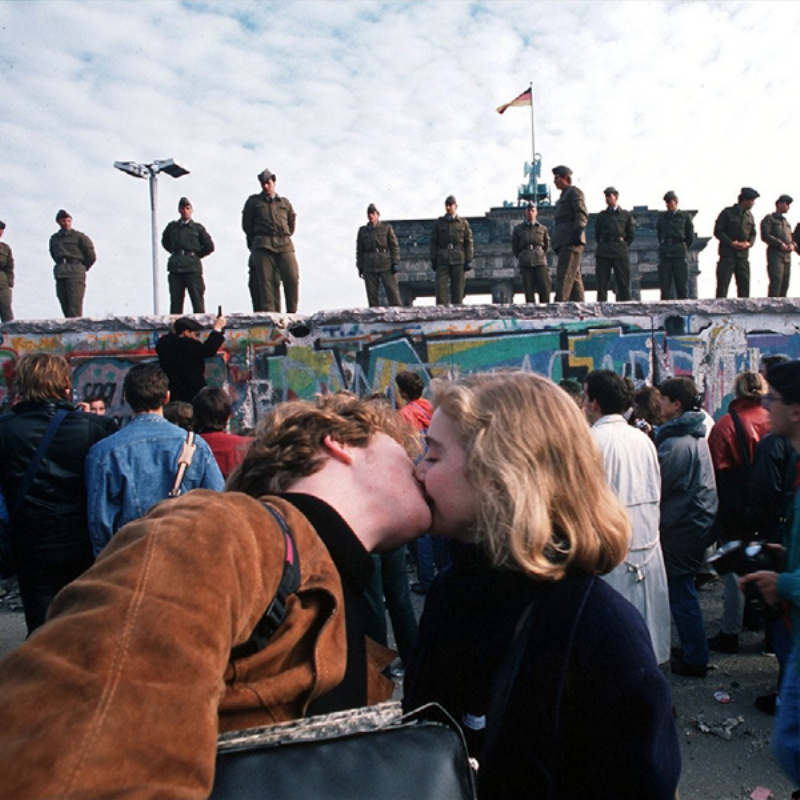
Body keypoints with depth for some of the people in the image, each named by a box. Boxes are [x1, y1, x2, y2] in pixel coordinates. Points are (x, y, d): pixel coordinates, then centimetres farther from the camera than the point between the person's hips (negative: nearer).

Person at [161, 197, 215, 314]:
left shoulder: (197, 228, 6)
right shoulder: (172, 227, 12)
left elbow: (209, 246, 7)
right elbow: (165, 242, 28)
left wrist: (196, 255, 6)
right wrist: (175, 253, 17)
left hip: (193, 267, -2)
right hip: (175, 267, 2)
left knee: (197, 298, -5)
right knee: (175, 300, 2)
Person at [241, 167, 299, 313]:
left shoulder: (285, 203, 21)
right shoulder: (253, 201, 17)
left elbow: (292, 223, 24)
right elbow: (246, 225, 17)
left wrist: (284, 238, 14)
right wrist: (256, 242, 14)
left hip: (285, 245, 1)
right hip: (262, 246, -1)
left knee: (292, 277, -14)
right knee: (266, 280, -11)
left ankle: (292, 313, -7)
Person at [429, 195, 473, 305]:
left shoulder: (463, 223, 10)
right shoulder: (438, 223, 11)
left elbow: (469, 243, 7)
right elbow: (433, 242, 10)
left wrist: (469, 260, -2)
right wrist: (433, 260, 2)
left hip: (458, 260, 0)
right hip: (443, 260, 0)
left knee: (458, 288, 0)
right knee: (441, 286, -10)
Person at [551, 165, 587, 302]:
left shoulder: (574, 191, 3)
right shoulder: (564, 196, 30)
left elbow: (582, 214, -9)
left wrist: (578, 231, -23)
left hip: (570, 240, -9)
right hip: (564, 241, 9)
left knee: (565, 274, -19)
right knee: (574, 275, 4)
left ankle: (559, 302, -28)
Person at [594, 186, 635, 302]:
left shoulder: (626, 215, 12)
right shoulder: (601, 215, 15)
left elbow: (631, 234, 13)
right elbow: (597, 234, 18)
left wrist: (623, 247, 7)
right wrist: (602, 246, 9)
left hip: (620, 253, -1)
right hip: (603, 253, 1)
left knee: (623, 283, -4)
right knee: (602, 283, -4)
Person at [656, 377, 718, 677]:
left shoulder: (676, 444, -22)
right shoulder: (697, 437, 9)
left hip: (681, 528, -10)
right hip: (696, 522, 10)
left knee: (681, 595, 3)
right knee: (683, 592, 20)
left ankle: (695, 659, 14)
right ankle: (692, 649, 32)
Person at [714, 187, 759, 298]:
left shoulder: (749, 216, 13)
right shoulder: (727, 213, -3)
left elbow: (753, 233, 18)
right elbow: (718, 231, -7)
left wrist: (749, 243, -4)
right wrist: (731, 243, -16)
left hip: (743, 254, 5)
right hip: (727, 254, -5)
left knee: (744, 284, 4)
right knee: (723, 284, -5)